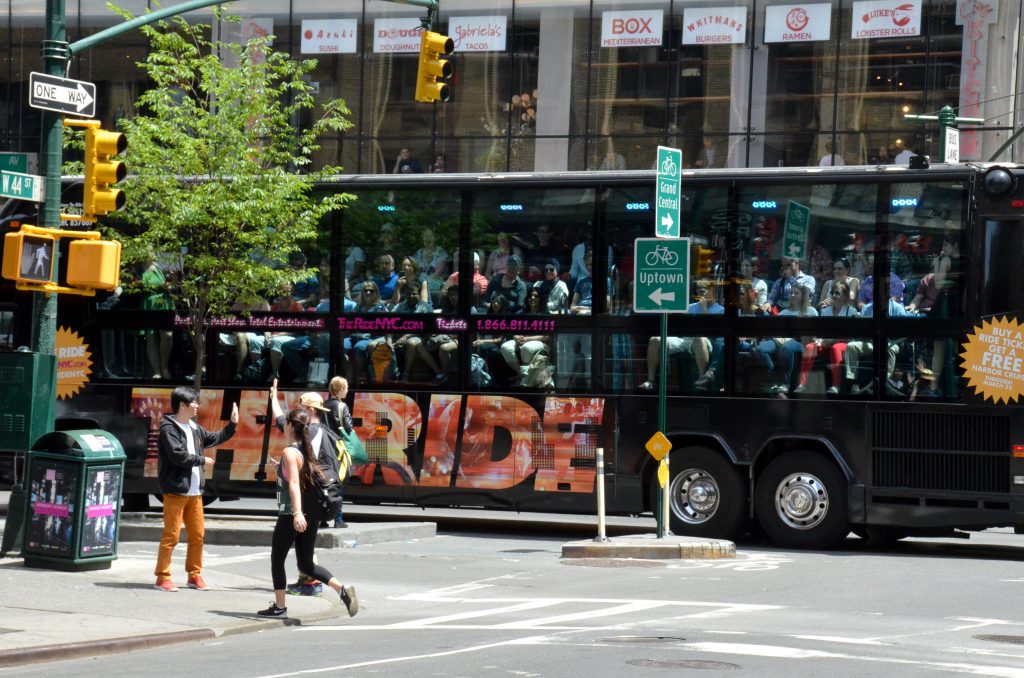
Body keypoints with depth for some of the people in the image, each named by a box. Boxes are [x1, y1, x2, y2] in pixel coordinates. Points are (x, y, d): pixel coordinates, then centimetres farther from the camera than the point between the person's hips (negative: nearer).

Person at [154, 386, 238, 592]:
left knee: (197, 535, 10)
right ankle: (162, 577, -1)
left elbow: (215, 439, 30)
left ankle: (195, 575, 21)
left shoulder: (194, 428, 15)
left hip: (194, 492, 8)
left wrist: (232, 424, 21)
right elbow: (177, 455, -19)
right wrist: (202, 461, -8)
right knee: (171, 535, -6)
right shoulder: (168, 428, -10)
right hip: (175, 491, -8)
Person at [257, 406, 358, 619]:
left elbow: (294, 483, -26)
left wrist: (297, 513, -37)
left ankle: (279, 607, 13)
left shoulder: (289, 452, -16)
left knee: (277, 559, 9)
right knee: (306, 564, 13)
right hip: (311, 514, 8)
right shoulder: (307, 449, 8)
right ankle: (342, 590, -6)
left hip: (291, 514, -8)